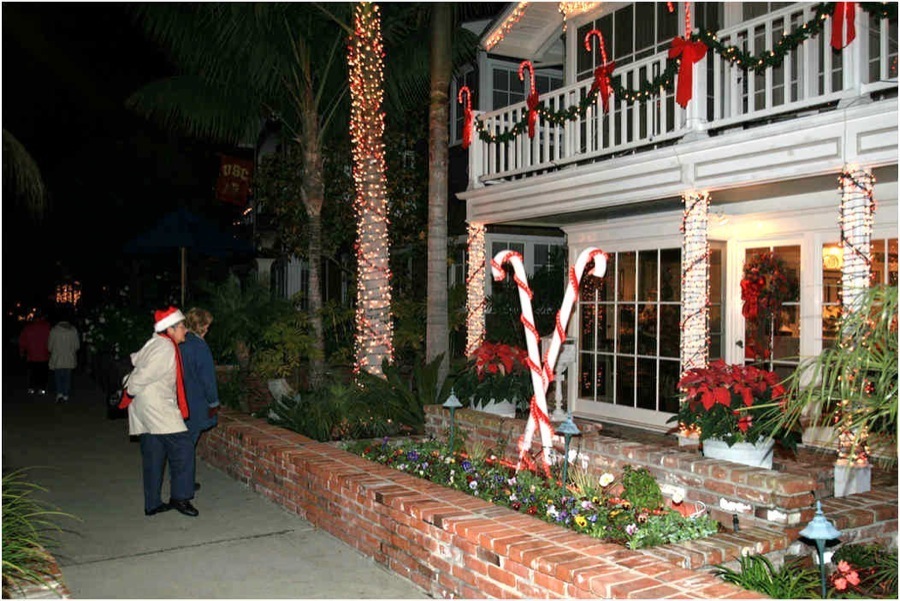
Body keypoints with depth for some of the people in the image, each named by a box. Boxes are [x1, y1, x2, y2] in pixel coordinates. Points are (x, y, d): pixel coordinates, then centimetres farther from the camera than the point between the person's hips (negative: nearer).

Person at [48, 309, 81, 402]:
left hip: (57, 359, -1)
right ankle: (65, 395, 11)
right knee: (67, 377, 9)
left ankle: (59, 393, -6)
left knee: (58, 376, 8)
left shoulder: (54, 330, -8)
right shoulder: (73, 330, -4)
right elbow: (77, 346, 0)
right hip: (69, 359, 1)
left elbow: (49, 346, -1)